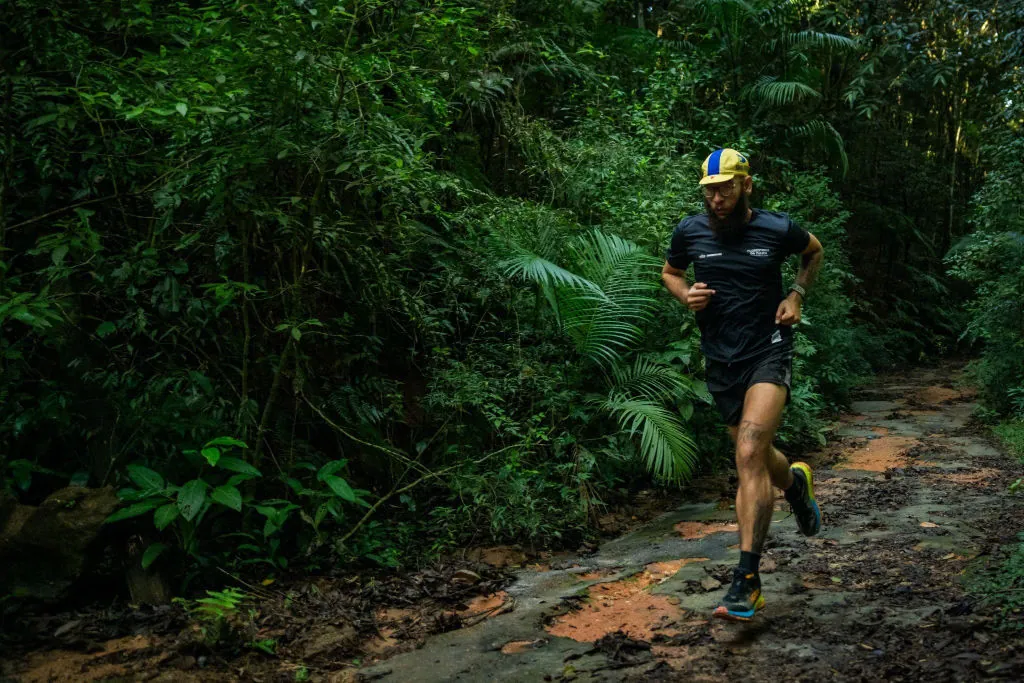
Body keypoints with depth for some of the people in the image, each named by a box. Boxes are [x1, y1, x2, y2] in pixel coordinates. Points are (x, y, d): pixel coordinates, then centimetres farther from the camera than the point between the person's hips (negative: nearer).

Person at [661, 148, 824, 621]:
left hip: (769, 352, -4)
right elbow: (669, 272, 17)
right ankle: (795, 482, 53)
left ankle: (747, 578, -18)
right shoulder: (690, 232, -1)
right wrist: (686, 294, -5)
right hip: (721, 360, 4)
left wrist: (797, 295, 1)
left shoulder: (777, 229, -5)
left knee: (750, 455, -21)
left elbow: (815, 252, 17)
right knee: (753, 459, 16)